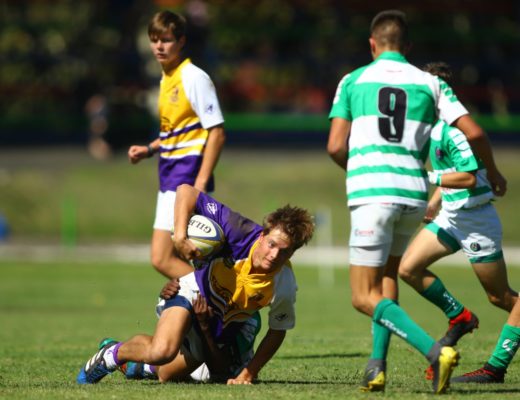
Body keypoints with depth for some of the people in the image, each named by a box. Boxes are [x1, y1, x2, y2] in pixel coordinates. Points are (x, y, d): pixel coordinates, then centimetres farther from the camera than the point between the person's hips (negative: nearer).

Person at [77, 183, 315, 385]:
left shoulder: (284, 287, -29)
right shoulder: (242, 234, -34)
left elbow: (277, 332, -11)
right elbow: (186, 191, -31)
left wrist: (248, 374, -12)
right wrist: (180, 236, -43)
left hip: (220, 328, 3)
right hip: (194, 292, -3)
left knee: (167, 375, 15)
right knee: (162, 351, -31)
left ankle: (142, 363, 52)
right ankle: (115, 353, 1)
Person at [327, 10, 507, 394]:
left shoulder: (353, 81, 7)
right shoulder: (428, 83, 10)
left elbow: (335, 147, 1)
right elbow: (473, 132, 3)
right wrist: (493, 172, 22)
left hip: (371, 192, -4)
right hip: (412, 191, 4)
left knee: (365, 297, -2)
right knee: (388, 274, 26)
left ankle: (434, 350, -22)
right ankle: (377, 366, 15)